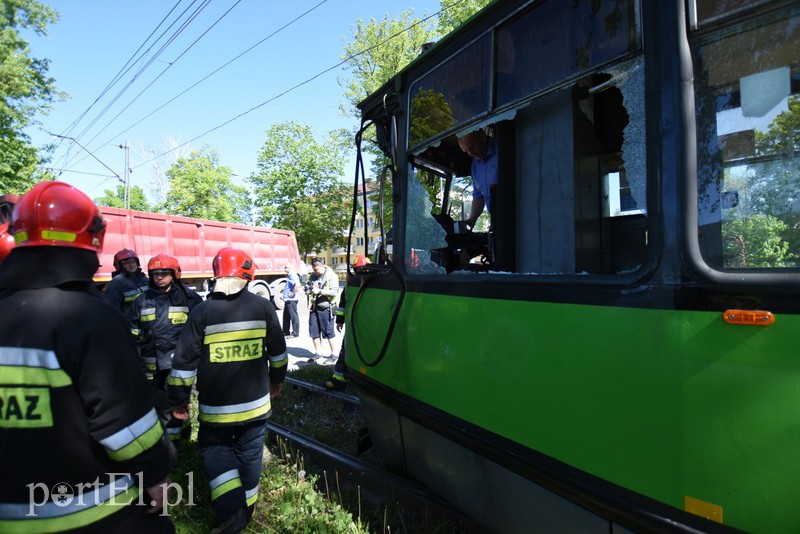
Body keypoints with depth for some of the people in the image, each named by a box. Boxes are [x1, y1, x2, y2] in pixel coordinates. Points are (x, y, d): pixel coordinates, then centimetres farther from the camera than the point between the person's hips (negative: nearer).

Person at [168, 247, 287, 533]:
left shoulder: (201, 313, -12)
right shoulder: (263, 307, -7)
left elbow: (184, 362, -9)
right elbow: (278, 352, 4)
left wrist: (179, 399, 5)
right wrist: (277, 380, 21)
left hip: (215, 408, -1)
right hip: (256, 402, 2)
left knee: (215, 449, 20)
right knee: (249, 452, 18)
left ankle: (231, 507, 5)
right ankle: (246, 509, 34)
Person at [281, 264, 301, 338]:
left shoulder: (293, 275, -16)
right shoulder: (289, 276, 16)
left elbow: (297, 284, -34)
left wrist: (292, 293, -24)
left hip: (291, 300, -11)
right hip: (287, 299, 11)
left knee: (293, 316, -4)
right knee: (286, 316, 17)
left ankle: (295, 333, 1)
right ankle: (286, 332, 27)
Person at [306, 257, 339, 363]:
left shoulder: (331, 276, -7)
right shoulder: (312, 276, 13)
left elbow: (334, 292, -16)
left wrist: (319, 291, -18)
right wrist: (309, 290, 7)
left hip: (325, 308, -6)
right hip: (314, 307, 6)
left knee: (328, 332, 1)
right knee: (314, 331, 10)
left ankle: (332, 354, 13)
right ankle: (317, 354, 24)